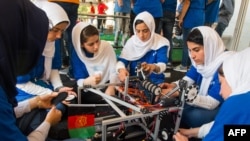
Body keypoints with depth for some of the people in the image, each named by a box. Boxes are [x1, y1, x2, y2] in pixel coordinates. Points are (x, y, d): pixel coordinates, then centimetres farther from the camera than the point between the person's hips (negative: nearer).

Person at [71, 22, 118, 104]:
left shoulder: (107, 47, -12)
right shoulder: (77, 54, -13)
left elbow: (114, 71, -9)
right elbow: (79, 80, -15)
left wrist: (111, 86, -25)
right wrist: (87, 82, -38)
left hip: (107, 85, 2)